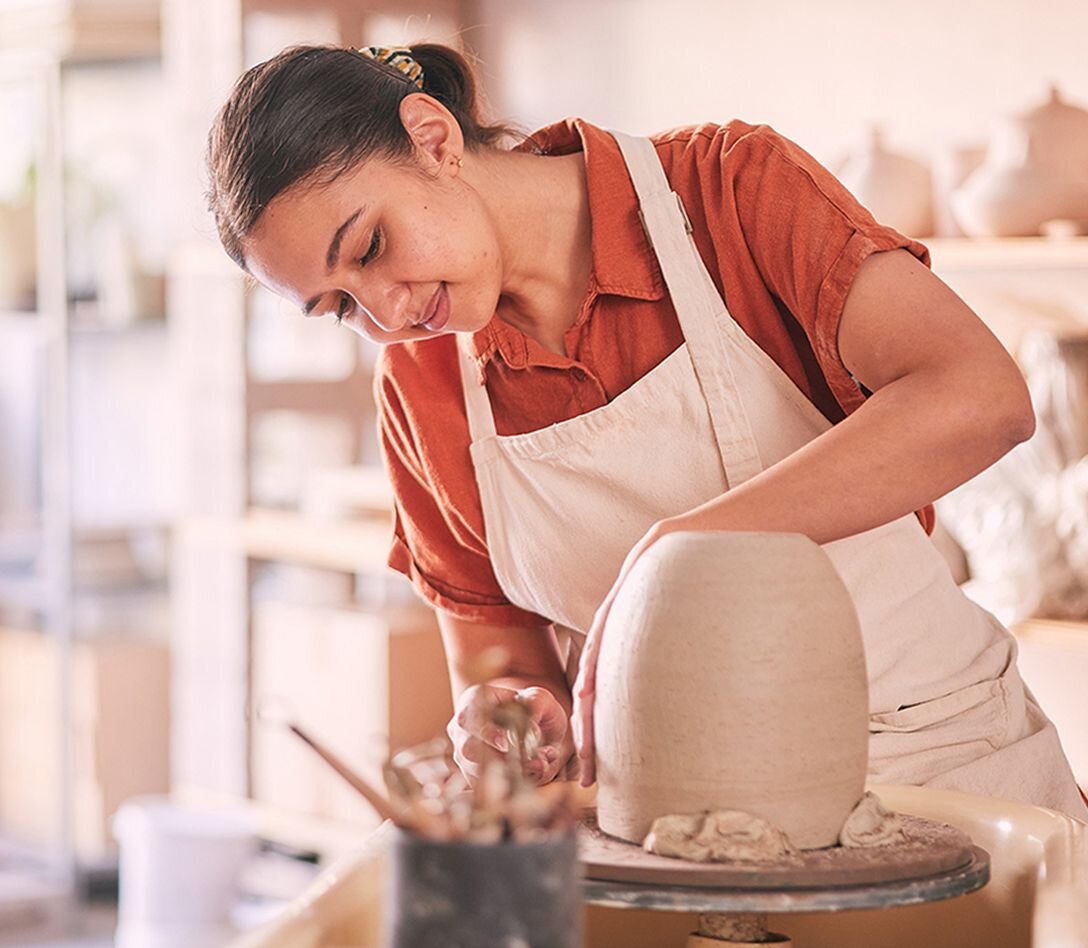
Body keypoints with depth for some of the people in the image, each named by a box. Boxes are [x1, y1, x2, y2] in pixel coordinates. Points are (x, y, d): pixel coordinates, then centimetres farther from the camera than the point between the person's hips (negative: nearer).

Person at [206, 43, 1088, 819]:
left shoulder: (731, 183, -7)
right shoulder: (417, 388, 6)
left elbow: (980, 399, -22)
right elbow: (489, 633, 13)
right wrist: (490, 714, -12)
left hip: (948, 772, -4)